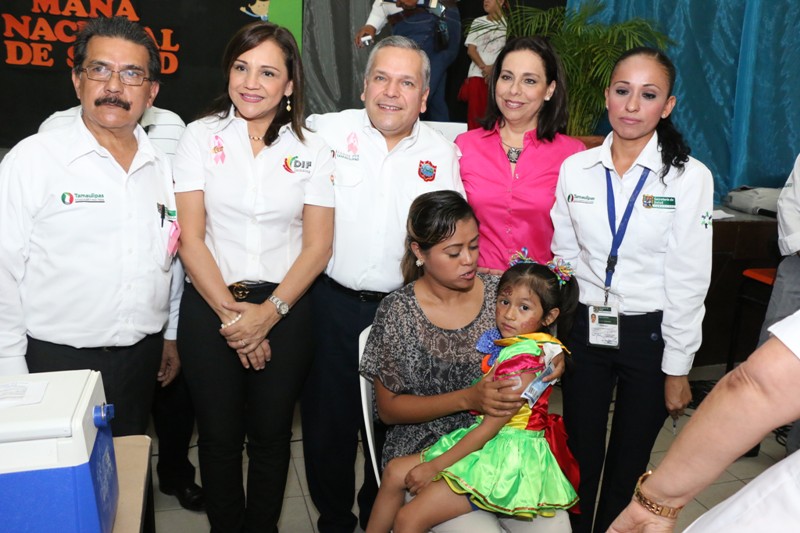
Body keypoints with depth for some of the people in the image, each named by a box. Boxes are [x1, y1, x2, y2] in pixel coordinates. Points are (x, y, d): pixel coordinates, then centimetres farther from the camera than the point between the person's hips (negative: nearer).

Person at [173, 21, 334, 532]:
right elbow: (191, 237, -3)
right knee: (219, 435, 11)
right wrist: (230, 311, -10)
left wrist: (268, 313, -11)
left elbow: (318, 245, -2)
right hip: (210, 305, 0)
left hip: (285, 309, 0)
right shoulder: (202, 136, 1)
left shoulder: (311, 149, 3)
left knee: (271, 433, 11)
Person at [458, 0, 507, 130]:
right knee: (475, 111, -6)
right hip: (478, 74, 2)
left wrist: (493, 68, -11)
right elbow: (471, 50, 7)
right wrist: (483, 67, -8)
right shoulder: (478, 22, 14)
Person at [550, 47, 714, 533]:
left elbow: (688, 280, -9)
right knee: (579, 456, 13)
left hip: (649, 335, -2)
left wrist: (677, 368, -7)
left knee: (629, 463, 13)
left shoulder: (690, 177, -10)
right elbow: (562, 258, 5)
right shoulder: (575, 169, -2)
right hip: (583, 329, 2)